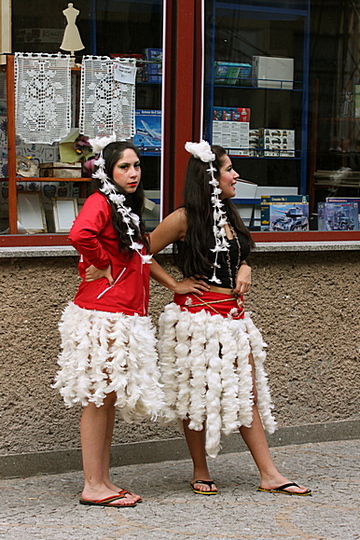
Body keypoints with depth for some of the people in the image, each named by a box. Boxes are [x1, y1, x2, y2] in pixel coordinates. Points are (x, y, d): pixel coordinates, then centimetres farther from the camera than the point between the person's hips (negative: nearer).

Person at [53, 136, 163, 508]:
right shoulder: (100, 202, -10)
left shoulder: (128, 210, 19)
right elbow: (80, 235, -32)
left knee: (110, 399, 11)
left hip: (127, 318, 9)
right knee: (99, 398, -5)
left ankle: (103, 482, 16)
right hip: (102, 315, -9)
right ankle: (93, 486, -1)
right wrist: (104, 266, -17)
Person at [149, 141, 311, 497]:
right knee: (198, 393, 3)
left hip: (232, 314, 7)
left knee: (247, 392, 5)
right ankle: (200, 473, 15)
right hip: (197, 314, -7)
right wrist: (174, 284, -6)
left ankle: (269, 475, 6)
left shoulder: (228, 216, 13)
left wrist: (244, 269, 8)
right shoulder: (185, 219, -9)